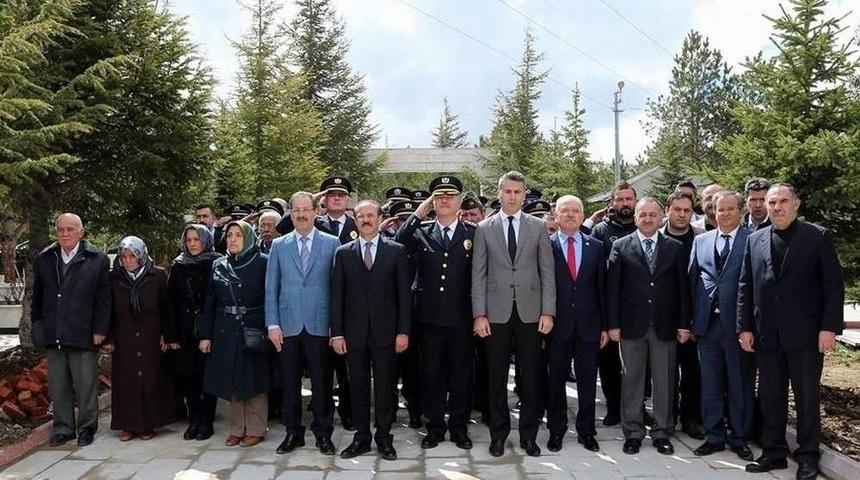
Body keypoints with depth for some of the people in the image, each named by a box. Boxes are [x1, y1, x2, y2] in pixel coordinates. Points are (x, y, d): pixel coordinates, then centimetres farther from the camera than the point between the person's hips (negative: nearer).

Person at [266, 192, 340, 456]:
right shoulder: (279, 245, 8)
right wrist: (273, 324, -1)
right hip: (288, 325, 2)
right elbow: (271, 288, 6)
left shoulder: (332, 243, 2)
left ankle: (323, 433, 18)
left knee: (321, 382, 5)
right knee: (290, 382, 9)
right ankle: (293, 432, 23)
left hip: (320, 325, -2)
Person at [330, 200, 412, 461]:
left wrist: (403, 331, -5)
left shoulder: (396, 250, 2)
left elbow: (404, 293, 0)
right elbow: (337, 295, 4)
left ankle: (383, 437, 18)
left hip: (385, 331, -1)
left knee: (385, 386, 5)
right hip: (354, 332, 1)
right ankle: (361, 437, 20)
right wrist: (336, 332, -2)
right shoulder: (343, 253, 6)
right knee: (358, 386, 8)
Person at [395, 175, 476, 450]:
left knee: (462, 374, 9)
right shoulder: (421, 233, 5)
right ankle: (434, 427, 22)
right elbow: (398, 246, -13)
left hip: (461, 317, -1)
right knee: (431, 374, 9)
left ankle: (459, 427, 23)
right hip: (429, 317, 1)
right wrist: (418, 214, -12)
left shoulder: (473, 233, 3)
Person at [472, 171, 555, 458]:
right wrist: (479, 314, -5)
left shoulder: (538, 227, 6)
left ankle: (528, 434, 19)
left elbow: (547, 272, 3)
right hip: (496, 313, 0)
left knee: (531, 377, 5)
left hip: (530, 312, 0)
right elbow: (478, 274, 2)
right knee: (496, 377, 7)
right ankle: (498, 434, 21)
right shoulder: (484, 228, 5)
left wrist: (548, 312, -4)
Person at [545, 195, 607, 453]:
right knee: (556, 381, 9)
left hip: (588, 325, 2)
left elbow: (602, 288, 7)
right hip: (558, 325, -2)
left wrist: (605, 326, 4)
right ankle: (556, 431, 22)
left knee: (588, 381, 9)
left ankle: (586, 431, 23)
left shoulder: (596, 247, 7)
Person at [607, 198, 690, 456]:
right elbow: (612, 288, -1)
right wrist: (613, 324, -5)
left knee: (664, 381, 7)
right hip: (632, 325, -1)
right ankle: (633, 432, 17)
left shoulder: (675, 248, 6)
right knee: (631, 380, 6)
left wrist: (684, 324, 1)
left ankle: (662, 432, 19)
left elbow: (682, 288, 6)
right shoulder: (621, 246, 2)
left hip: (665, 326, 1)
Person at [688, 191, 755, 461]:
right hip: (707, 323, 4)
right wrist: (692, 319, 5)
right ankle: (714, 436, 22)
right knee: (710, 384, 10)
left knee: (741, 384, 7)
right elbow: (692, 279, 10)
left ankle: (740, 438, 21)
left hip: (738, 322, -4)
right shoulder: (701, 241, 11)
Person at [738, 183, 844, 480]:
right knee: (770, 398, 11)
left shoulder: (819, 237, -2)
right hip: (766, 336, 3)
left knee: (807, 399, 8)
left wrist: (829, 327, -12)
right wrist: (745, 327, 3)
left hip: (806, 334, -3)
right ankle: (773, 452, 23)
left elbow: (834, 286, -5)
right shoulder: (755, 240, 8)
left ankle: (808, 456, 22)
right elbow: (745, 287, 8)